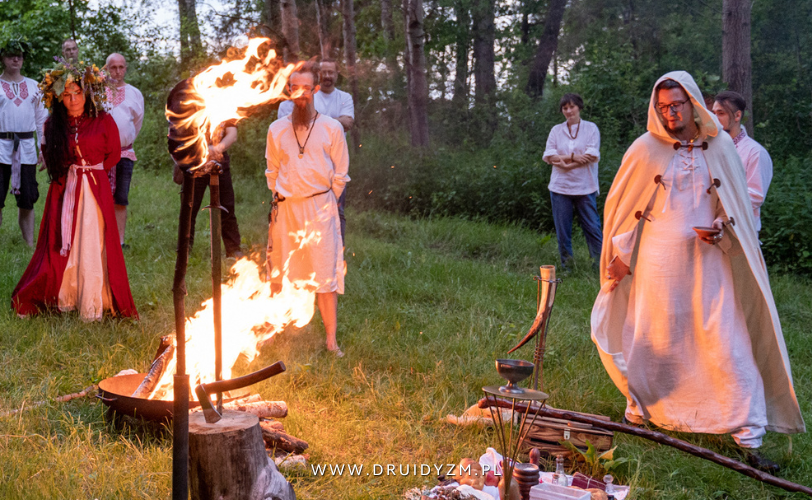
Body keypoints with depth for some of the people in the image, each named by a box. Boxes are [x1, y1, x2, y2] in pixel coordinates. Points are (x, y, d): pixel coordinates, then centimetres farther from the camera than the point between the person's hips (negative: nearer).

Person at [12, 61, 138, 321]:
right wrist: (66, 171, 9)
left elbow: (113, 155, 6)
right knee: (60, 246, 4)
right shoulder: (54, 124, 6)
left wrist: (91, 170, 7)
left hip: (95, 190, -3)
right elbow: (48, 154, 19)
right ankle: (63, 299, 18)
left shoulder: (104, 121, -3)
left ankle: (92, 307, 4)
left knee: (91, 247, -4)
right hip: (63, 191, 3)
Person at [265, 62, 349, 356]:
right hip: (285, 210, 2)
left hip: (320, 208, -2)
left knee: (325, 275, -5)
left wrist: (324, 201, 4)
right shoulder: (276, 129, 9)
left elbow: (340, 174, 8)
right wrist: (280, 198, 10)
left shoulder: (331, 128, 4)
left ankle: (331, 340, -3)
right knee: (281, 275, 5)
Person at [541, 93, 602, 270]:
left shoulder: (591, 128, 5)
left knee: (592, 227, -3)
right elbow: (549, 156, 0)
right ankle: (566, 266, 14)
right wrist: (573, 157, -13)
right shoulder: (556, 130, 11)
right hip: (560, 187, 2)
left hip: (585, 187, -2)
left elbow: (592, 156, -8)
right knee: (562, 229, 4)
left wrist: (566, 164, -12)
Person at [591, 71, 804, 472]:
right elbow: (620, 205, 9)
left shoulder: (721, 147, 4)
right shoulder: (646, 149, 1)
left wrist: (721, 228, -7)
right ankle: (638, 413, 30)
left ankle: (749, 437, 4)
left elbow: (738, 207, 13)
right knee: (649, 342, 8)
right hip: (657, 263, 0)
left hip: (708, 262, 1)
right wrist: (621, 254, 8)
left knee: (728, 345, -3)